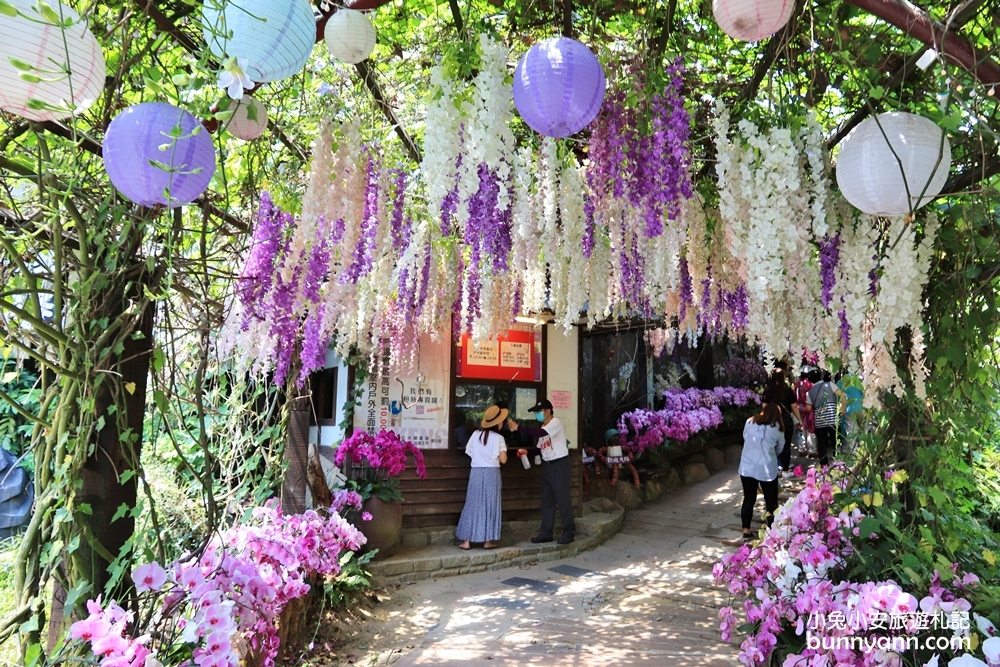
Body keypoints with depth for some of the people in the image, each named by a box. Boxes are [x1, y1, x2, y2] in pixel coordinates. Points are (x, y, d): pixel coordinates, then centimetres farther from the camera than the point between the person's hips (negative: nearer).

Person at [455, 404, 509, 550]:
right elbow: (503, 459, -11)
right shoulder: (498, 438, -7)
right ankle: (488, 541, 10)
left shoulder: (476, 435, 3)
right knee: (489, 505, 6)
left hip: (476, 472, 3)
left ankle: (467, 541, 8)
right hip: (491, 473, -3)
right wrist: (503, 450, 8)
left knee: (473, 505, 8)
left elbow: (469, 452, 9)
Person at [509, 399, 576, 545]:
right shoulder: (543, 428, 15)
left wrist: (518, 427, -29)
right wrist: (527, 451, -1)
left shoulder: (556, 422, -15)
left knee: (562, 498, -4)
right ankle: (546, 532, 17)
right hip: (547, 465, 9)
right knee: (547, 499, 11)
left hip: (560, 464, -9)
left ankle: (569, 532, 5)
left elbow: (539, 433, -31)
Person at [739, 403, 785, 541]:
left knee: (748, 500, 12)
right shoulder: (777, 428, -2)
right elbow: (780, 448, 7)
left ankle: (746, 531, 17)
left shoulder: (749, 422, 3)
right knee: (771, 501, 11)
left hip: (746, 468, 3)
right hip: (767, 470, -3)